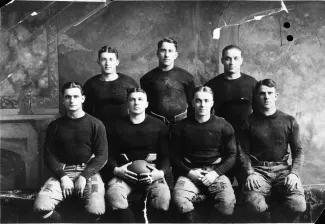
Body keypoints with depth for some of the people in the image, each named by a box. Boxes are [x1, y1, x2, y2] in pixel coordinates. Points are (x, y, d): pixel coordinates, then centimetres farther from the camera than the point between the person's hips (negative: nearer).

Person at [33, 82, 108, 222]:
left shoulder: (95, 125, 2)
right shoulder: (55, 126, 8)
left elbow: (102, 156, -1)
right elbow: (49, 156, 6)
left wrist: (84, 176, -13)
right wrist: (62, 176, -10)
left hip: (89, 171, -2)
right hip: (63, 171, 2)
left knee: (97, 210, -28)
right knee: (40, 206, -24)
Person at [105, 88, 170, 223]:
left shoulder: (159, 126, 10)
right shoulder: (118, 126, 13)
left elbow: (166, 155, 7)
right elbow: (110, 155, 10)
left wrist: (161, 172, -14)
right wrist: (115, 170, -12)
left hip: (151, 172, -1)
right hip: (125, 172, 1)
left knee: (163, 197, -32)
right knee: (113, 194, -32)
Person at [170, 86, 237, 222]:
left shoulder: (223, 126, 5)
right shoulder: (181, 127, 6)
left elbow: (232, 155, 6)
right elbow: (174, 156, 8)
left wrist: (216, 173, -9)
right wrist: (189, 172, -8)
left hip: (216, 171, 0)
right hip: (189, 172, 0)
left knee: (228, 202, -28)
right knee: (178, 198, -32)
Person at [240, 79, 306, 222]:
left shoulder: (289, 121, 10)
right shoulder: (249, 122, 7)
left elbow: (298, 151, 10)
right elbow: (244, 152, 6)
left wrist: (293, 173, -7)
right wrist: (250, 173, -11)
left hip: (283, 169, 1)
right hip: (258, 170, -1)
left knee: (298, 205, -27)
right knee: (255, 205, -31)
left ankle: (277, 219, 4)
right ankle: (267, 220, 4)